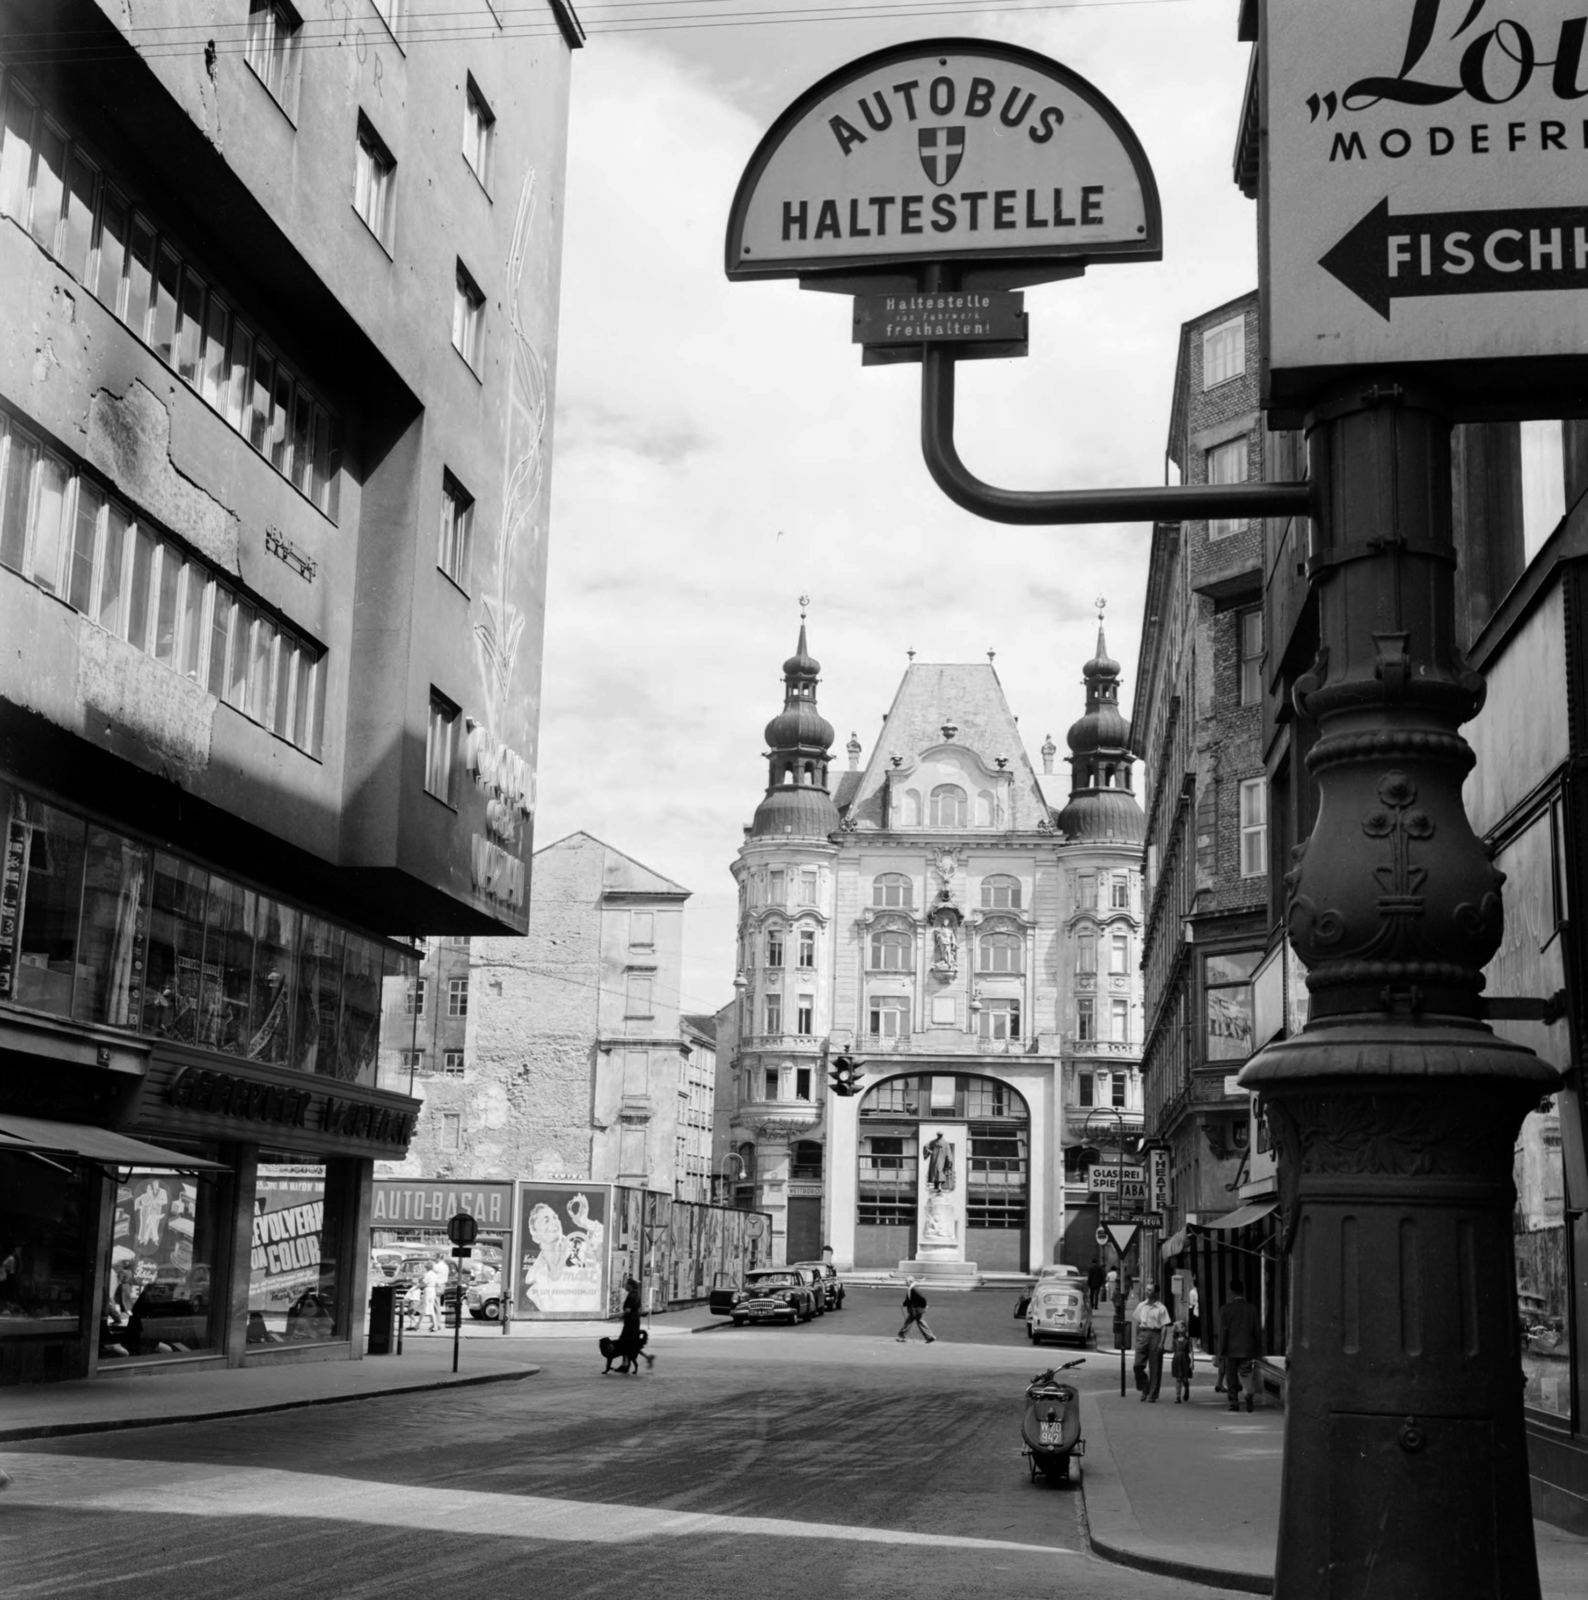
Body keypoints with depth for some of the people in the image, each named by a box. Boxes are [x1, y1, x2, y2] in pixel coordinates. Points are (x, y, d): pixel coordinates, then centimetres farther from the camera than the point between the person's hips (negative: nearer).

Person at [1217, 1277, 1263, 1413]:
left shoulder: (1226, 1309, -7)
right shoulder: (1252, 1309, 0)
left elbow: (1223, 1332, -7)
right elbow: (1258, 1331, 4)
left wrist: (1221, 1352, -2)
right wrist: (1256, 1349, 14)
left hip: (1231, 1350, -2)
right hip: (1247, 1349, 2)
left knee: (1231, 1377, 9)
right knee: (1247, 1375, 5)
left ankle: (1234, 1403, 7)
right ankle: (1250, 1393, -21)